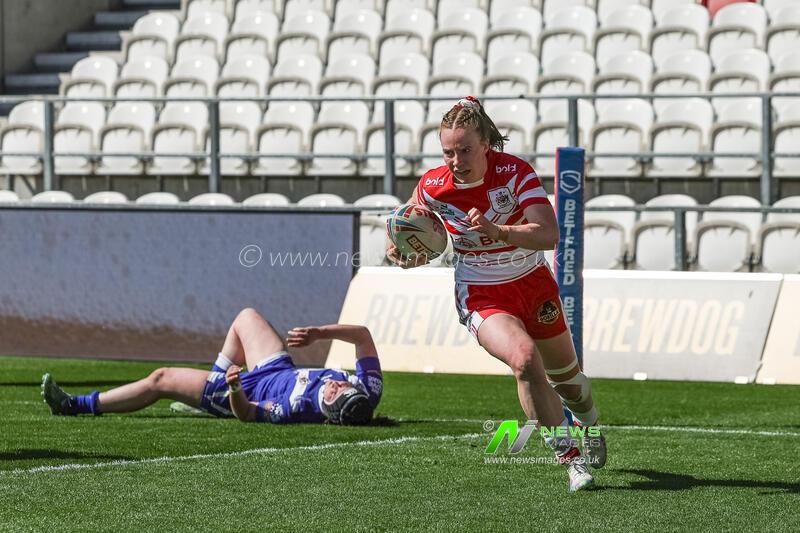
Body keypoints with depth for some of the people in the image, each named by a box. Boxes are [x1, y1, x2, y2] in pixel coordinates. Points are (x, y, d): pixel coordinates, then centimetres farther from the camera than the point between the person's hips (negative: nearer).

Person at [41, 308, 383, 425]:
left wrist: (235, 388, -48)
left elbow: (245, 413, -32)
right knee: (246, 316, 24)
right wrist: (319, 333, -28)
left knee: (161, 380, 0)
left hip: (251, 390, -7)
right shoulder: (369, 390, -31)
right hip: (281, 369, 7)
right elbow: (362, 334, -19)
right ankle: (217, 377, 50)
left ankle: (76, 405, 19)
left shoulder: (298, 410, -44)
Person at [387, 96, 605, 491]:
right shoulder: (434, 187, -16)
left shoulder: (514, 172, -22)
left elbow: (548, 235, -31)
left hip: (533, 284, 1)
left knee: (567, 377, 19)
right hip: (482, 297, -1)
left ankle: (587, 426, 56)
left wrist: (496, 230, -46)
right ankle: (572, 458, -20)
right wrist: (398, 249, -11)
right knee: (525, 359, -31)